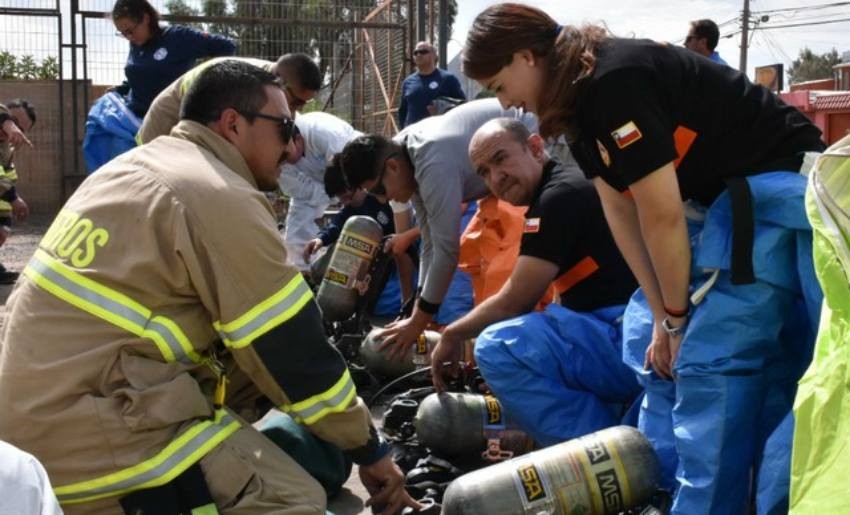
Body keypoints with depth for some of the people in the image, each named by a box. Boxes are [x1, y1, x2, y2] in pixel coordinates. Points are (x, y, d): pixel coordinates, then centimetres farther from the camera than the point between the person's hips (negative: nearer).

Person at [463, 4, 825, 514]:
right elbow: (622, 213, 3)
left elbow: (661, 214, -21)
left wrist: (674, 317, -9)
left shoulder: (613, 82, -23)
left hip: (776, 192, -10)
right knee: (647, 339, 13)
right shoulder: (580, 99, 7)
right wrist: (662, 317, -1)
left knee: (714, 364, -11)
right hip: (719, 200, 10)